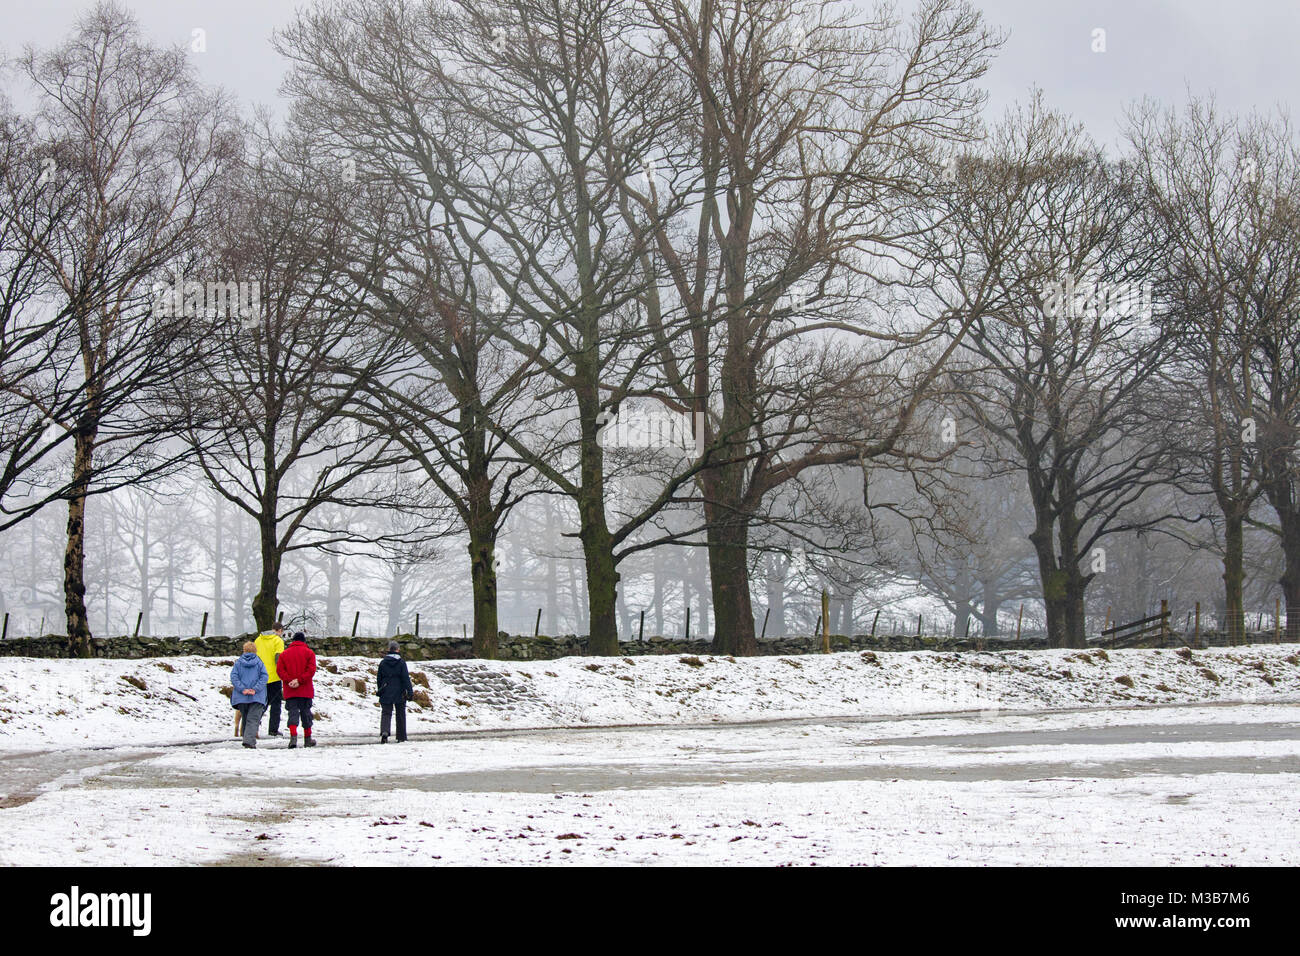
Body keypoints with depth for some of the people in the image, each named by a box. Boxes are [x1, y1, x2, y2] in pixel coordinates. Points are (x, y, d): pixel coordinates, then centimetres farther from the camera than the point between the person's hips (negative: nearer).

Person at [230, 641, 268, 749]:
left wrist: (242, 689, -9)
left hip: (241, 697, 2)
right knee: (253, 719, -8)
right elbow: (264, 676, -7)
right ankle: (249, 741, -25)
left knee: (245, 719, 16)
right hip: (257, 698, -2)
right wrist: (255, 689, -11)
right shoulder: (259, 662, 3)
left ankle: (248, 740, 20)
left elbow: (233, 677, -4)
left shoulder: (238, 662, 6)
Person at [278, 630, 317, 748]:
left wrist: (288, 680, -9)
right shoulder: (309, 652, 3)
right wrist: (300, 680, -13)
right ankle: (307, 739, 16)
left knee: (293, 712, -2)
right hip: (305, 690, -1)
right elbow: (311, 669, -9)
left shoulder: (285, 653, 8)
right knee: (306, 712, 9)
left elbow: (280, 669, -2)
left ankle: (293, 735, -22)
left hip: (290, 690, 1)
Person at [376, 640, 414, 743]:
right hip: (399, 694, -1)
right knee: (400, 715, 10)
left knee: (386, 713, 1)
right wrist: (410, 692, -8)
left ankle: (384, 731, -27)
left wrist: (379, 690, 22)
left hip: (386, 693, 2)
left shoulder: (383, 662, 2)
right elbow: (406, 679, -10)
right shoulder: (401, 663, -6)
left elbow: (379, 678, 10)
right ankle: (401, 738, 13)